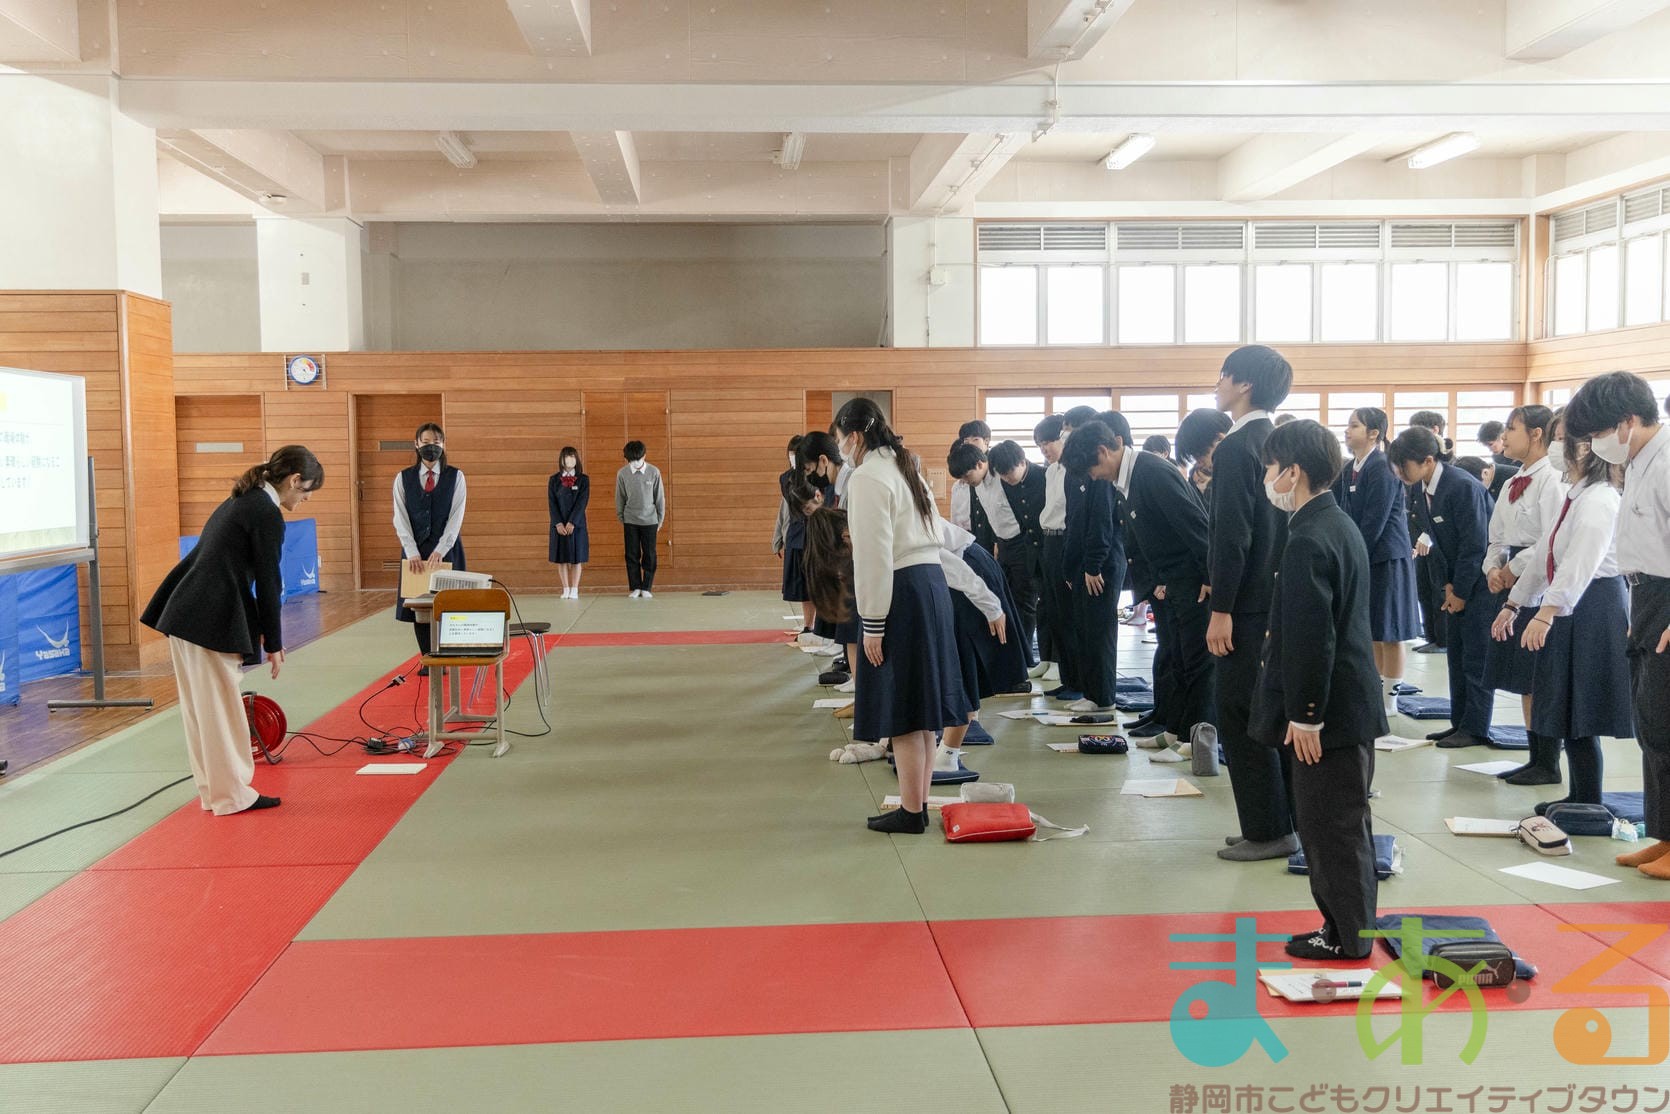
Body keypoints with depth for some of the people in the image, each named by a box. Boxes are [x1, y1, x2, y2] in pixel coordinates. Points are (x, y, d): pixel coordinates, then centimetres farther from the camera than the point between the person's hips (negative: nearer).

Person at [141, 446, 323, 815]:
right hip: (210, 622, -10)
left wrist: (263, 633, 24)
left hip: (183, 614, 10)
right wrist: (273, 644, -3)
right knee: (223, 708, 0)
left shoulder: (241, 501, 18)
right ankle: (233, 795, 10)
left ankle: (214, 791, 24)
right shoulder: (268, 514, -11)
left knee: (201, 708, 14)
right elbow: (268, 582, -10)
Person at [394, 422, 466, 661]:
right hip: (415, 552, 1)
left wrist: (440, 551, -17)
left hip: (447, 551, -1)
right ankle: (427, 660, 11)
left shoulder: (455, 477, 2)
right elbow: (400, 519, -1)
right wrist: (412, 553, -14)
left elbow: (456, 517, -6)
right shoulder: (403, 478, 5)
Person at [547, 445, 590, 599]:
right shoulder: (554, 480, 6)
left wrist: (572, 522, -16)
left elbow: (582, 502, -7)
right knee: (561, 558, 3)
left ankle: (574, 590, 5)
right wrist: (558, 523, -13)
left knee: (576, 558, 1)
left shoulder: (583, 479, 2)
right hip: (559, 525, 1)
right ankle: (566, 590, 9)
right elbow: (552, 503, 0)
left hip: (577, 523, -1)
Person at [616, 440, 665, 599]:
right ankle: (635, 588, 12)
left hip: (650, 520, -1)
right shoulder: (622, 473, -7)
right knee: (632, 555, 3)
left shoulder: (654, 472, -9)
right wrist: (620, 518, 10)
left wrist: (660, 519, 4)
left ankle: (647, 588, 11)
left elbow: (660, 497, 0)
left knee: (649, 556, 2)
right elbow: (620, 498, 5)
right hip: (630, 521, 1)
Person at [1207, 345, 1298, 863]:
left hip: (1249, 604, -9)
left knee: (1239, 716, -2)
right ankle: (1286, 816, 23)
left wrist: (1221, 610, -18)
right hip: (1279, 600, 9)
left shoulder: (1236, 448, -15)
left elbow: (1232, 535, -20)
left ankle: (1266, 830, 3)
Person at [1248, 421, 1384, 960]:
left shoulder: (1309, 540, -21)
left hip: (1329, 709, -10)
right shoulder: (1339, 525, 11)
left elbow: (1311, 637, -23)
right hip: (1351, 703, 10)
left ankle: (1347, 936, 11)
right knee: (1343, 822, 17)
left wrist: (1305, 715, -18)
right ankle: (1348, 925, 28)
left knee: (1331, 825, 1)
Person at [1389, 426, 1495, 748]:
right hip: (1457, 583, 8)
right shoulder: (1422, 491, 2)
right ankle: (1459, 722, 18)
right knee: (1456, 654, 11)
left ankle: (1475, 728, 3)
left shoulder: (1464, 487, -23)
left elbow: (1474, 544, -20)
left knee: (1476, 655, -4)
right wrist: (1447, 585, 1)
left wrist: (1461, 591, -14)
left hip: (1480, 579, -8)